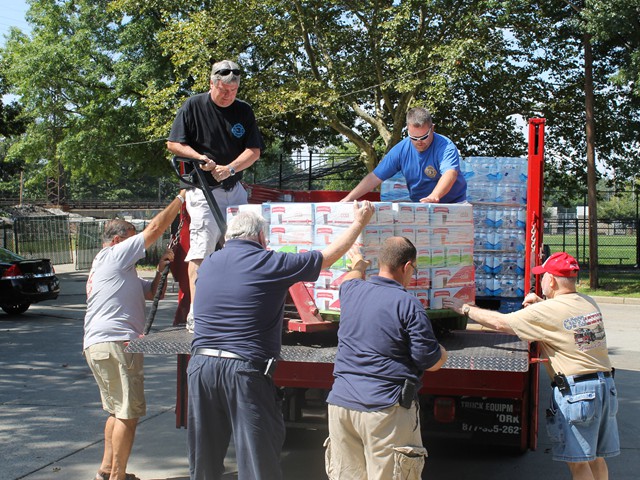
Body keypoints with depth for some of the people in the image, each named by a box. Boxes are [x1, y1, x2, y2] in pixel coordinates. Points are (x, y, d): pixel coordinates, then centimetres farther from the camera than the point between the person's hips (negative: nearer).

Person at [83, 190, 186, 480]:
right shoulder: (113, 254, -1)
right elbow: (155, 228, -5)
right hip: (115, 343, -11)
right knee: (128, 414, -7)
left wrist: (161, 269, 8)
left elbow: (151, 293, 25)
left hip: (96, 346, 11)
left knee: (117, 411, 17)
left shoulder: (114, 268, 29)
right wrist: (181, 198, 3)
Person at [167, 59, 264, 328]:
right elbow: (173, 144, -2)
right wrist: (201, 158, -16)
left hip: (234, 188, 5)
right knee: (202, 247, -11)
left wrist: (229, 169, -14)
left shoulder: (244, 111, 8)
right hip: (203, 190, -5)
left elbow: (254, 150, 2)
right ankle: (196, 311, -11)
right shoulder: (193, 107, -2)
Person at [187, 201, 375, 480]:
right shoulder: (270, 263, -4)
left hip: (201, 363, 5)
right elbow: (329, 256, 6)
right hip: (245, 369, -5)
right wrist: (359, 223, 22)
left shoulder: (207, 264, 11)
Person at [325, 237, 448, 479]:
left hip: (340, 403, 6)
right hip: (387, 410, -6)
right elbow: (431, 363, -8)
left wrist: (358, 267, 58)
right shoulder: (408, 304, -11)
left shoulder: (351, 291, 7)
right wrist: (443, 352, 14)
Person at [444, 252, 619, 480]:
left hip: (575, 390, -8)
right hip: (606, 384, 8)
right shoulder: (589, 303, 7)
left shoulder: (548, 311, -14)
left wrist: (466, 309, 4)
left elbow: (499, 322, -8)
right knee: (596, 458, 16)